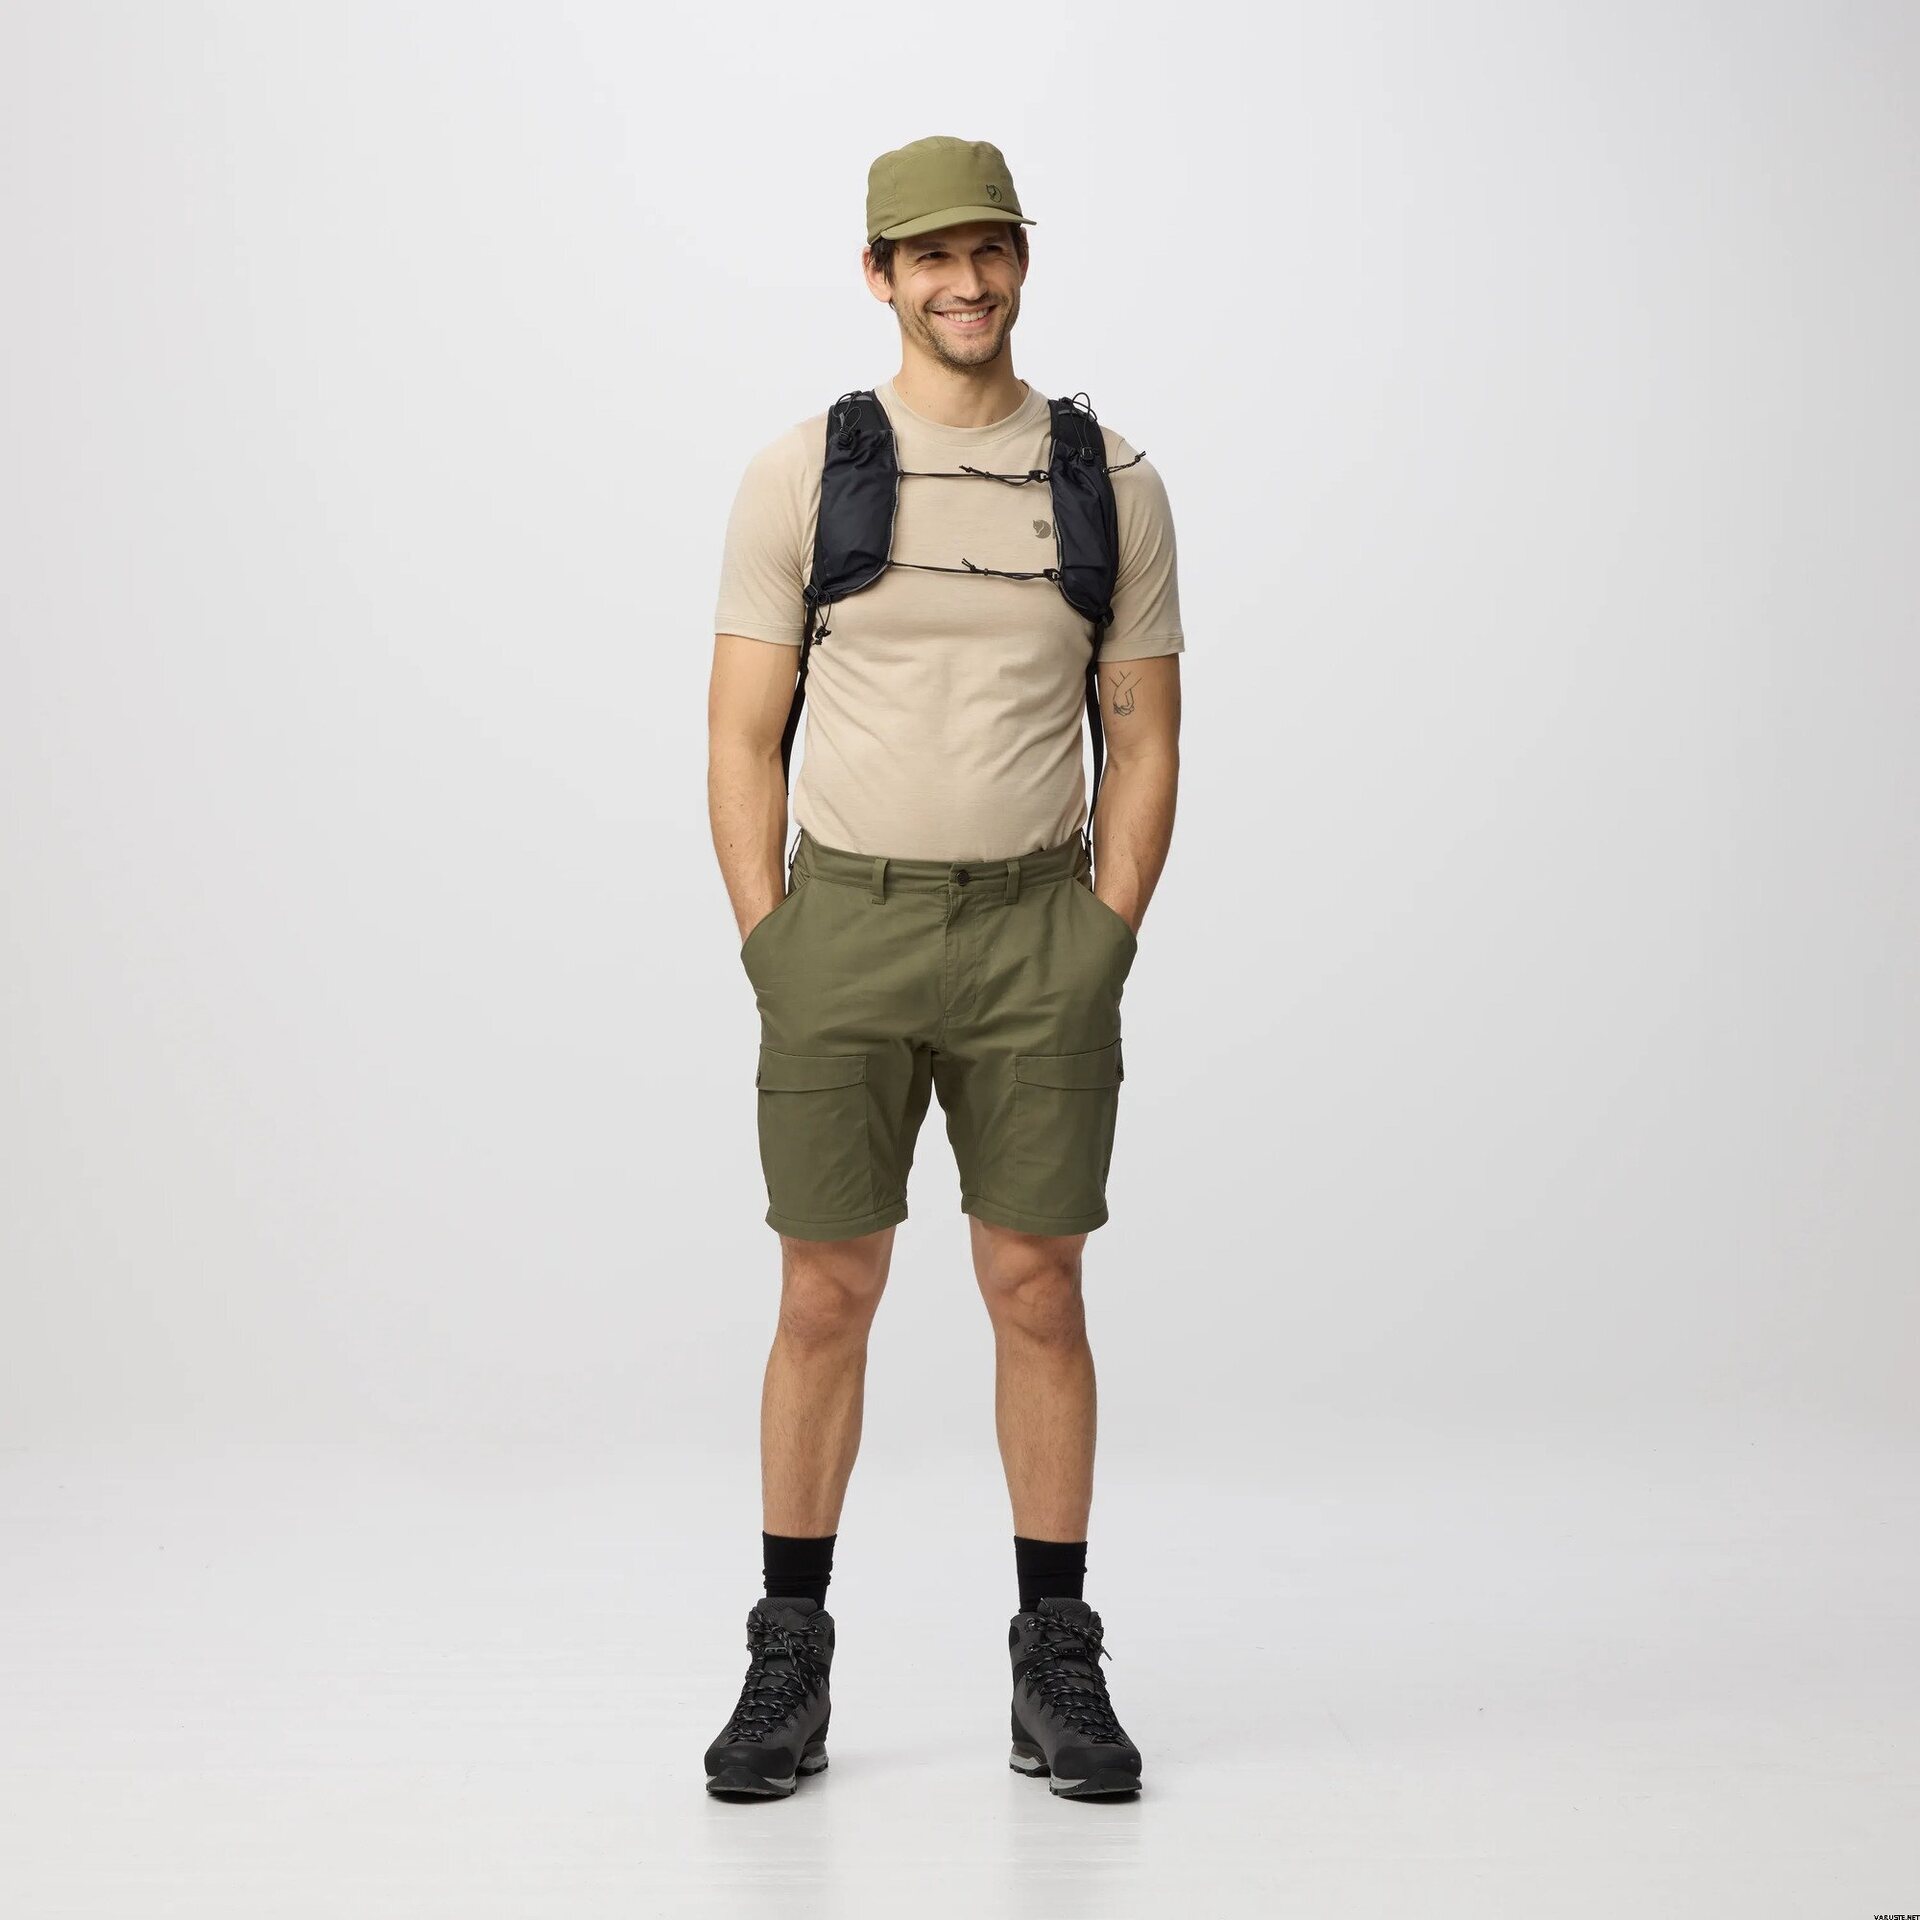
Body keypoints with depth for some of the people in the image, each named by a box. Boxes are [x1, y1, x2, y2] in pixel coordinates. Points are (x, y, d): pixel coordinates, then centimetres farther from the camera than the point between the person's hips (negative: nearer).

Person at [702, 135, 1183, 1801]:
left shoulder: (1113, 486, 4)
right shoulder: (799, 476, 1)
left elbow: (1147, 745, 7)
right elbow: (743, 739, 2)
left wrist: (1102, 954, -2)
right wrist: (773, 958, -5)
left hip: (1039, 930, 1)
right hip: (844, 926, 0)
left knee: (1038, 1291, 3)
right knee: (826, 1298, 3)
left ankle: (1058, 1669, 16)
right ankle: (790, 1669, 16)